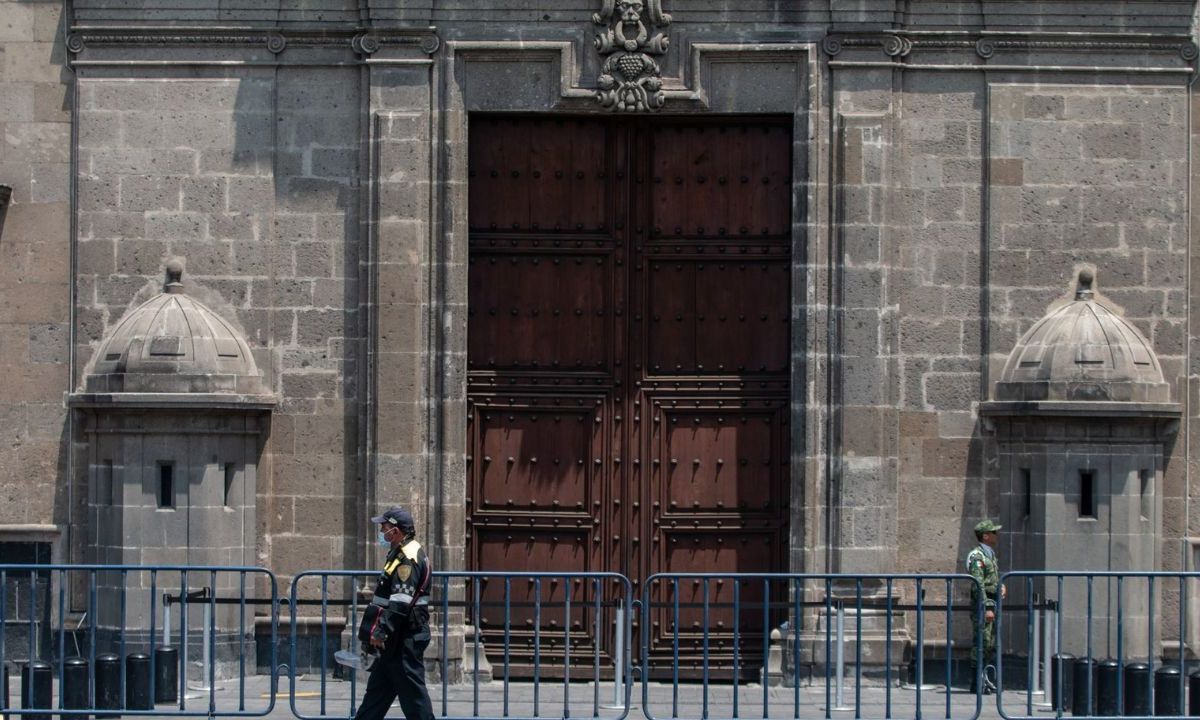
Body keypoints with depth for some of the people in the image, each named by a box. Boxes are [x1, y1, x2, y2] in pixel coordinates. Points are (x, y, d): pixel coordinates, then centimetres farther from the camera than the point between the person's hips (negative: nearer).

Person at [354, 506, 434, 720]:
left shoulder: (409, 558, -17)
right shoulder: (401, 554, 17)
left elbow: (401, 602, -24)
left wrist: (381, 631, -24)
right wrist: (380, 631, 23)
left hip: (406, 639, -11)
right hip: (396, 639, 11)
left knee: (412, 690, -6)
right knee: (377, 687, 14)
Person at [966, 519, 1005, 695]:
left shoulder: (991, 555, 18)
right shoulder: (977, 556, -12)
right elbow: (978, 585, -19)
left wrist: (1001, 586, 8)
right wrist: (986, 608, -24)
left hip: (993, 605, 10)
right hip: (982, 605, -10)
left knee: (991, 645, 12)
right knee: (981, 644, -9)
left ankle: (986, 680, 19)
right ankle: (977, 683, -7)